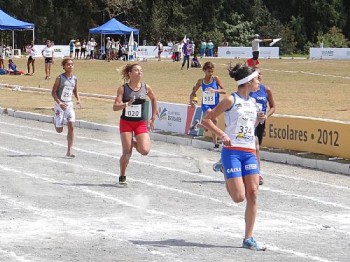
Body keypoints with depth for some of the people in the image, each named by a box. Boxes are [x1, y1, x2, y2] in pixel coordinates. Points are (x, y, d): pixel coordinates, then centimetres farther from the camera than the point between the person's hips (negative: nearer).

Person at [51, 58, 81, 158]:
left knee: (71, 126, -13)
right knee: (59, 130, 6)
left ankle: (69, 151, -8)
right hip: (60, 105, -3)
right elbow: (53, 92, -11)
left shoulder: (74, 79, 2)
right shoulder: (60, 78, -11)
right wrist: (59, 102, -25)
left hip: (69, 105, 3)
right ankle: (55, 120, 44)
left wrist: (78, 99, -4)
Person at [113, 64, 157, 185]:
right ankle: (122, 177, 17)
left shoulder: (146, 87, -1)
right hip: (126, 122, -2)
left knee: (145, 150, -15)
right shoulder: (123, 88, -8)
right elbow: (115, 107, -11)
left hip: (140, 123, 2)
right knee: (127, 152, -4)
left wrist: (153, 117, 18)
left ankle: (134, 143, 19)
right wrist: (127, 104, -30)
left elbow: (153, 99, 19)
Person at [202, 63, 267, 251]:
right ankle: (228, 180, 26)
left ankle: (248, 239, 3)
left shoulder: (252, 102, 15)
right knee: (239, 197, -11)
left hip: (249, 152, 6)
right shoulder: (231, 100, -5)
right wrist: (222, 135, -17)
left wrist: (258, 121, 7)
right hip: (232, 151, -6)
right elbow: (206, 119, -4)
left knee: (252, 195, -4)